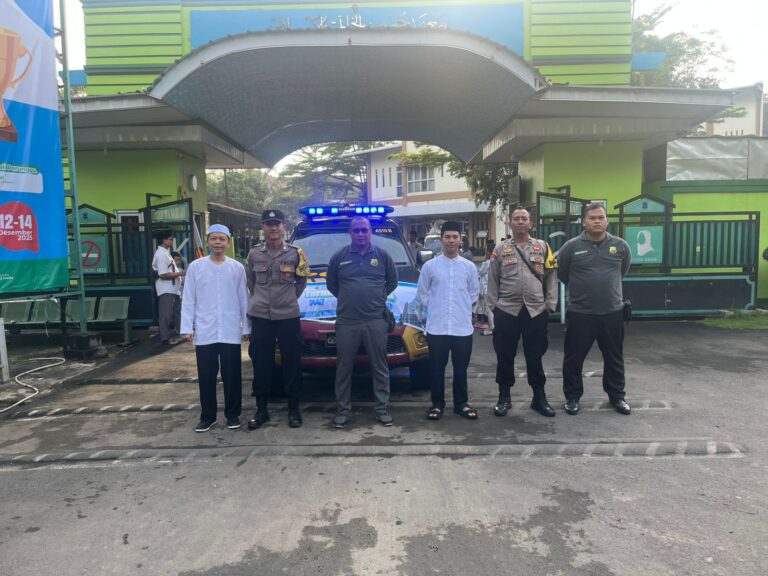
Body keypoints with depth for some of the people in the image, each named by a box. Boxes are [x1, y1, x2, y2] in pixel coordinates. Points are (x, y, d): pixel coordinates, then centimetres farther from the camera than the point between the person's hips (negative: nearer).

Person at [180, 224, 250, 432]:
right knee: (206, 376, 7)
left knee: (232, 375, 7)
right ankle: (207, 416, 21)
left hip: (231, 332, 0)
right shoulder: (195, 267, 3)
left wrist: (246, 327, 4)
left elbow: (243, 300, 6)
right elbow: (188, 300, 3)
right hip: (204, 332, 0)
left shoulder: (237, 268, 4)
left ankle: (233, 415, 20)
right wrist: (187, 327, -3)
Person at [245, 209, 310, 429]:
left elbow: (301, 281, 11)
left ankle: (294, 408, 16)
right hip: (260, 316, 1)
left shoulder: (295, 253, 0)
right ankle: (261, 409, 19)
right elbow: (250, 282, 16)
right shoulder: (254, 254, 3)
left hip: (288, 316, -1)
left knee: (292, 363, 4)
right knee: (261, 363, 7)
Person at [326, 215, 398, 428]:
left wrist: (377, 298, 11)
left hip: (376, 321, 0)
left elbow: (393, 281, 16)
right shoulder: (339, 257, 5)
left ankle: (382, 408, 17)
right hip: (346, 322, 0)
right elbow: (331, 284, 16)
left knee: (380, 368, 6)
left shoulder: (382, 255, 6)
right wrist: (348, 299, 12)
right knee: (344, 369, 6)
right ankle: (343, 410, 17)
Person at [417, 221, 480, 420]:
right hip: (436, 327, -1)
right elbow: (422, 294, 7)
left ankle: (461, 404, 24)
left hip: (463, 326, 1)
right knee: (437, 368, 7)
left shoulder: (469, 266, 4)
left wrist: (461, 308, 11)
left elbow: (474, 292, 15)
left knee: (461, 368, 10)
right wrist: (435, 309, 5)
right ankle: (437, 404, 20)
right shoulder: (430, 266, 0)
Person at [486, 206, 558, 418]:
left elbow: (551, 277, 6)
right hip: (506, 310, 0)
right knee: (505, 355, 6)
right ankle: (504, 397, 19)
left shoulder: (542, 247, 8)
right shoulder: (501, 249, 6)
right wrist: (493, 305, 1)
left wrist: (550, 304, -1)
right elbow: (492, 280, 6)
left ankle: (539, 397, 22)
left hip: (536, 310, 0)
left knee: (535, 356, 9)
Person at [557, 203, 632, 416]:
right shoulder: (571, 246, -7)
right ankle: (572, 397, 23)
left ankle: (617, 396, 32)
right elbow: (562, 274, 7)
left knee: (614, 359, 15)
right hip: (579, 313, -2)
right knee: (574, 358, 7)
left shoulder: (620, 245, 0)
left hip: (612, 312, 2)